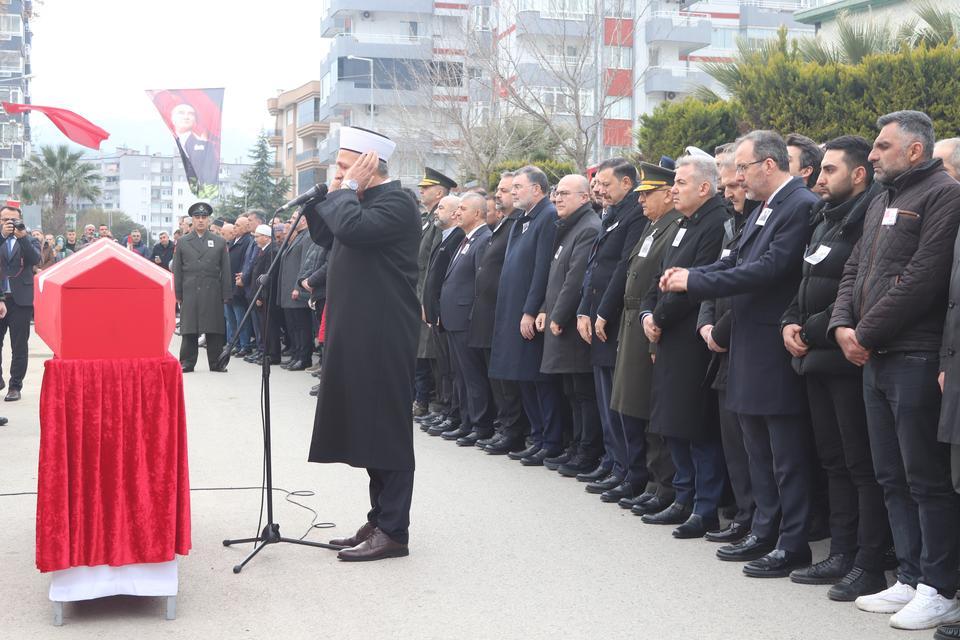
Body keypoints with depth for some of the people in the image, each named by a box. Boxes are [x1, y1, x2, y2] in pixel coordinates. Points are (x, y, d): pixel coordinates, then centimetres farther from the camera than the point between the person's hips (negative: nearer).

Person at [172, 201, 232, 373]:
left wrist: (226, 295, 2)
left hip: (213, 294, 0)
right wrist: (178, 295, 3)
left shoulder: (219, 242, 10)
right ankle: (187, 363, 6)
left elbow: (225, 271, 8)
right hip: (190, 293, 0)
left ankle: (216, 362, 9)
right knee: (189, 330, 0)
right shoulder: (182, 242, 10)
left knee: (215, 330, 1)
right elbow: (177, 270, 9)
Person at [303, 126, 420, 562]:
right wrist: (333, 194, 11)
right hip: (360, 334, 10)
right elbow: (327, 238, 23)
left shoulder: (395, 203, -14)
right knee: (368, 428, 13)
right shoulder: (361, 202, 16)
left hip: (383, 338, -10)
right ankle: (380, 521, 20)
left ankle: (393, 531, -1)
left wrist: (346, 189, -12)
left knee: (386, 430, -6)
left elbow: (351, 229, -28)